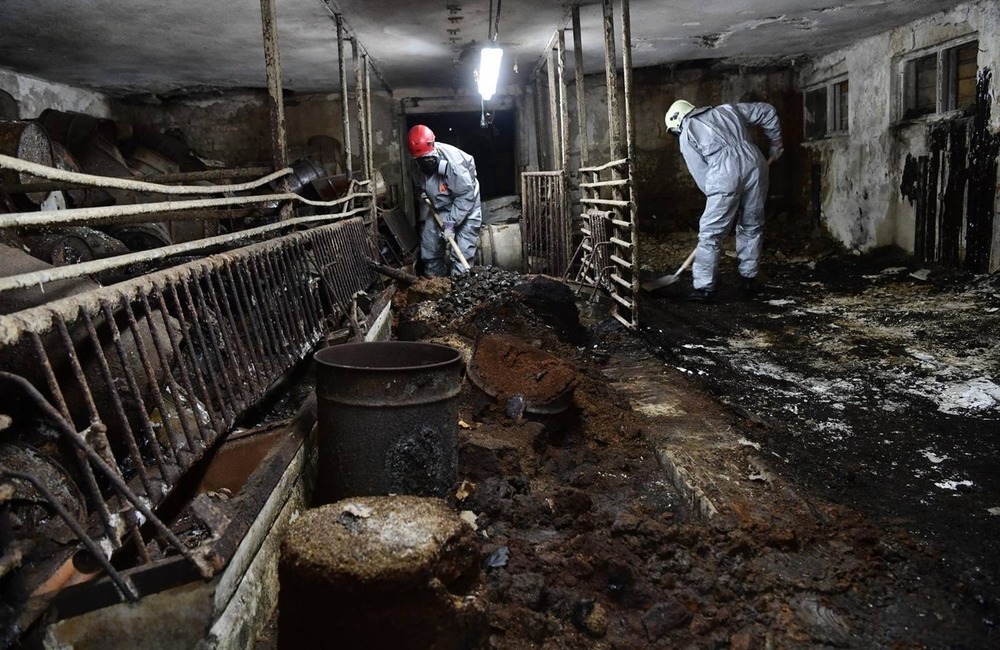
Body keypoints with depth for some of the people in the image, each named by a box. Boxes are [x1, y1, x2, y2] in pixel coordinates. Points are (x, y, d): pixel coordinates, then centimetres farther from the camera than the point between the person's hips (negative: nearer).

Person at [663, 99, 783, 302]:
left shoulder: (686, 135, 17)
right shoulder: (727, 110, 30)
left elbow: (701, 174, 11)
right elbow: (767, 111, 33)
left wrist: (716, 198, 19)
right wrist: (776, 144, 40)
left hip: (725, 173, -4)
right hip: (754, 164, 5)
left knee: (710, 232, 2)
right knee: (752, 226, 18)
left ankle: (703, 288, -1)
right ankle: (748, 278, 25)